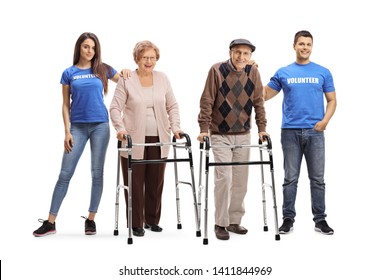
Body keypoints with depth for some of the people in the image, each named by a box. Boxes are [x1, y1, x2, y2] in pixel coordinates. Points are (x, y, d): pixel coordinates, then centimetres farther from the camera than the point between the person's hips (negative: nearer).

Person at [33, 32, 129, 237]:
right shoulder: (69, 73, 4)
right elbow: (66, 105, 5)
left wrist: (127, 72, -5)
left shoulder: (103, 69, 6)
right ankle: (50, 222, 3)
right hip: (78, 127, -1)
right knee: (65, 173, -2)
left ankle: (91, 219, 14)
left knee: (97, 173, 3)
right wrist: (67, 132, -4)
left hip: (100, 126, 1)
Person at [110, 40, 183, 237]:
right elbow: (115, 108, -4)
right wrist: (120, 128, -18)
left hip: (158, 140, 3)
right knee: (135, 183, 1)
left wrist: (175, 127, 0)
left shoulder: (162, 78, 9)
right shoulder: (126, 80, -2)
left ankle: (152, 220, 23)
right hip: (134, 140, -3)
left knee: (156, 182, 8)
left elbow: (172, 106, 13)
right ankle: (136, 224, 13)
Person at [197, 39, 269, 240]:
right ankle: (220, 223, 4)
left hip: (243, 135, 4)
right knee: (224, 178, -9)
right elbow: (206, 101, -10)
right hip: (220, 135, -4)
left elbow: (258, 102, 6)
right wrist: (204, 129, -14)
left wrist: (262, 128, 2)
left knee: (240, 180, 7)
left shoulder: (253, 72, 0)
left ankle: (235, 221, 20)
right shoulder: (217, 70, -10)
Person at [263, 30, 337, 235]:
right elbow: (264, 95, 9)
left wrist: (325, 120, -9)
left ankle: (320, 219, 13)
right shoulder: (283, 73, 7)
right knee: (290, 178, 5)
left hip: (315, 132, 0)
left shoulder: (323, 72, 6)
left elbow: (332, 100, 8)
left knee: (317, 178, 4)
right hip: (290, 132, 0)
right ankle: (288, 218, 13)